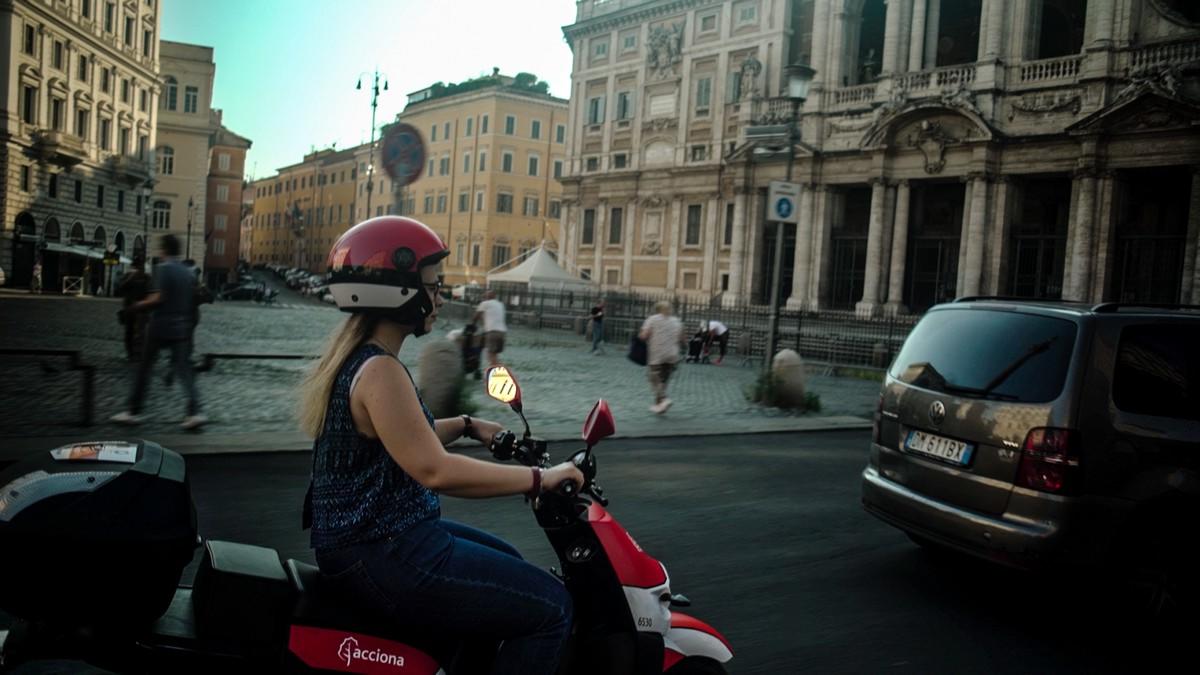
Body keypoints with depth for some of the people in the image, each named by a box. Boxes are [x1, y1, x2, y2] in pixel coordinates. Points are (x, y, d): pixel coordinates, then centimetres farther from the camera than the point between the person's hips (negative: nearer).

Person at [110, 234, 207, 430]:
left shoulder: (163, 268, -10)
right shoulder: (187, 272, 10)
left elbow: (158, 298, -17)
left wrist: (139, 305, -2)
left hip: (159, 327, -5)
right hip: (180, 327, 5)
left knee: (144, 368, 8)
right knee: (183, 369, 2)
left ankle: (134, 412, 16)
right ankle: (194, 412, -11)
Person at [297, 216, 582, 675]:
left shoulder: (355, 356, 10)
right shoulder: (379, 371, -22)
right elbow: (434, 470, -29)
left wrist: (467, 426, 14)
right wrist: (539, 478, -23)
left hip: (367, 536, 11)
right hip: (384, 558, -11)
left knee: (506, 564, 28)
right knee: (549, 607, -10)